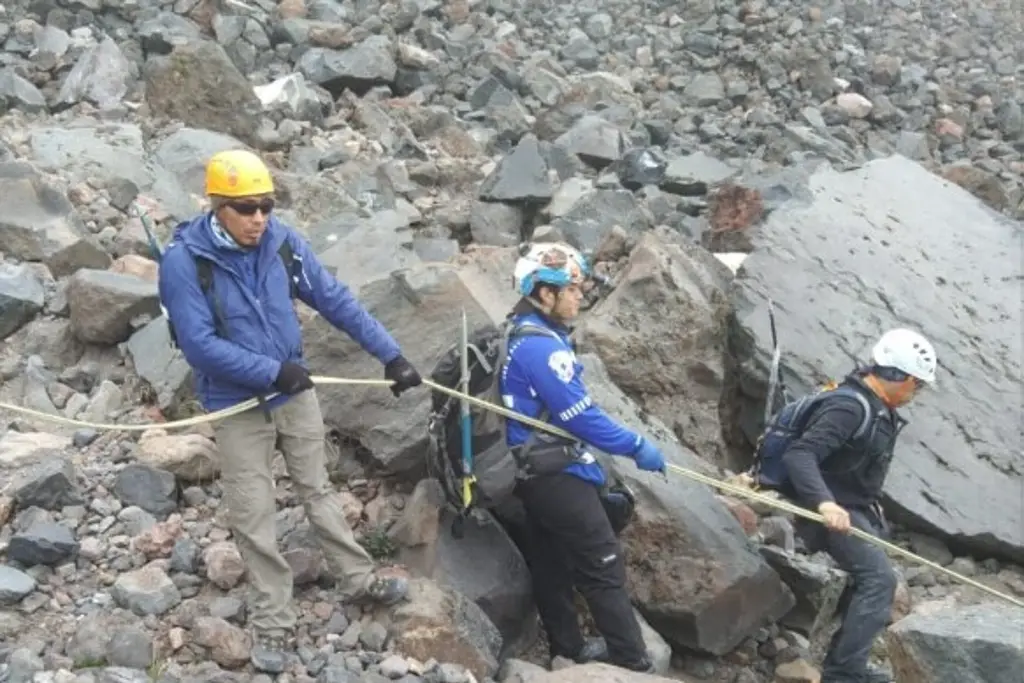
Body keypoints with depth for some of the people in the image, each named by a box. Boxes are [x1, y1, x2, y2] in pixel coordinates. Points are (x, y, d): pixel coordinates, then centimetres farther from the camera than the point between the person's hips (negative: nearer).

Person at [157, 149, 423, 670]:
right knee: (252, 518, 6)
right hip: (237, 408, -3)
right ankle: (272, 620, 22)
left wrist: (390, 355, -7)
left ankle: (359, 579, 35)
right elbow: (199, 344, -24)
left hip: (296, 393, 3)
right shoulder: (183, 261, -20)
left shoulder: (283, 242, -9)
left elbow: (336, 301, -4)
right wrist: (272, 371, -28)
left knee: (318, 491, 20)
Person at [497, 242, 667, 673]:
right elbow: (579, 415, -22)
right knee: (604, 569, -4)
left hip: (533, 471, 10)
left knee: (551, 565, 17)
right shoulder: (542, 346, -22)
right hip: (556, 474, -10)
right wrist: (636, 447, -14)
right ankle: (634, 663, 1)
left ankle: (567, 649, 29)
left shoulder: (518, 337, 9)